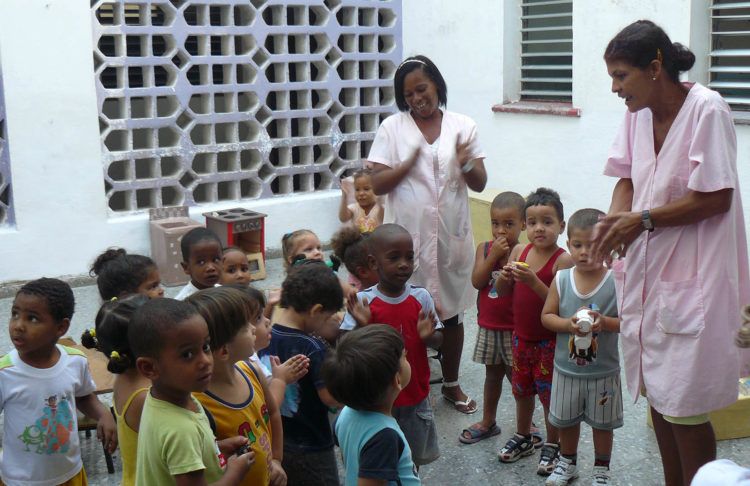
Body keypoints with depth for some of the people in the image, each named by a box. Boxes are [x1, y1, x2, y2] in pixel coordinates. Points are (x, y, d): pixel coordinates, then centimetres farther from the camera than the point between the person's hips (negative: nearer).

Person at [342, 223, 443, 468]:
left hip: (415, 394, 2)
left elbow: (438, 341, 0)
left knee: (414, 458, 20)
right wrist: (360, 326, -30)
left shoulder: (421, 297, -7)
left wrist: (428, 335, -22)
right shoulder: (363, 301, -13)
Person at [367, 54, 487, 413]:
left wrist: (466, 165, -17)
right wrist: (410, 162, -19)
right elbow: (377, 184, -5)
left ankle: (451, 384, 30)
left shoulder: (463, 127, 4)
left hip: (451, 234, 2)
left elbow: (480, 184, 4)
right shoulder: (392, 128, 0)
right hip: (407, 235, -2)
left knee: (453, 310, 13)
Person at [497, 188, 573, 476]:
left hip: (549, 340, -6)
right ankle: (523, 438, 40)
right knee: (521, 389, 20)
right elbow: (503, 292, 5)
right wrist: (505, 277, -16)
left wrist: (533, 281, -35)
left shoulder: (563, 260, -19)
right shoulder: (519, 251, -1)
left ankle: (552, 445, 27)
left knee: (549, 393, 8)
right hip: (521, 336, 6)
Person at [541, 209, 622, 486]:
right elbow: (547, 316, -3)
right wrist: (568, 324, -21)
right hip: (567, 367, 2)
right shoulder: (561, 280, -7)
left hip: (604, 371, -2)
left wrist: (605, 322, -28)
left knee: (602, 423, 15)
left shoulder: (616, 282, -14)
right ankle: (567, 463, 42)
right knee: (565, 420, 19)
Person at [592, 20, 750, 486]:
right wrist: (615, 218, -10)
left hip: (692, 275, -7)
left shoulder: (707, 110, -17)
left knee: (684, 409, -1)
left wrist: (642, 219, -19)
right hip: (647, 270, 7)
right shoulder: (638, 114, 2)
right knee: (657, 394, 16)